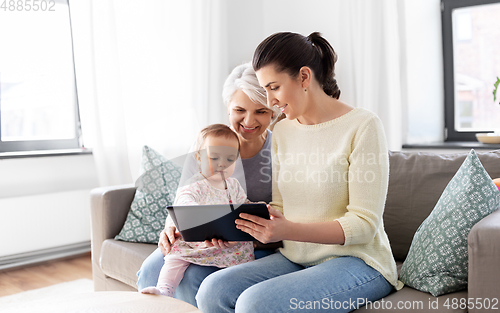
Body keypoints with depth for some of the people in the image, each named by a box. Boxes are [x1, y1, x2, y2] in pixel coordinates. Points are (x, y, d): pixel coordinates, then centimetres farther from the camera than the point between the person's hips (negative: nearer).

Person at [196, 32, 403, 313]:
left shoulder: (362, 126, -12)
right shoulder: (283, 131, 9)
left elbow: (364, 224, -16)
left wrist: (290, 231, -28)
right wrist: (245, 224, -8)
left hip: (357, 261, -5)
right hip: (296, 258, 6)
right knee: (213, 290, -18)